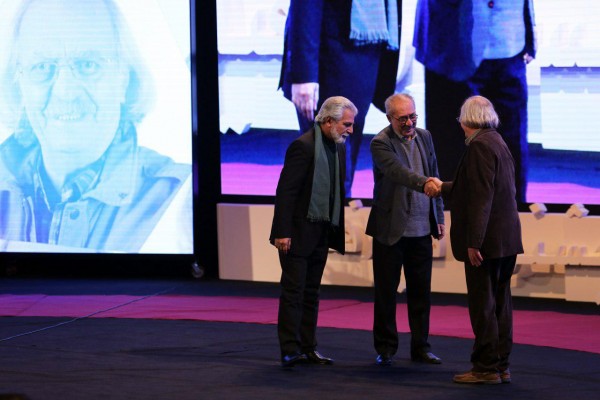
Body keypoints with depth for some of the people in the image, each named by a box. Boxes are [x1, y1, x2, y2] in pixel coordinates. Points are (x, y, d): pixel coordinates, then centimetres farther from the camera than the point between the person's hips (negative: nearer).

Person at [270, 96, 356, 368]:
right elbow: (286, 191, -18)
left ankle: (308, 348, 15)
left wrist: (338, 230, 12)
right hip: (299, 232, -8)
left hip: (321, 233, 8)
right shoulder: (304, 146, -17)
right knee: (293, 292, -4)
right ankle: (290, 350, -2)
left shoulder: (338, 147, 9)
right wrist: (282, 232, -21)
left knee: (311, 293, 11)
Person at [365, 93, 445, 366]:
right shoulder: (381, 143, -12)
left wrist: (439, 217, 12)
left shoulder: (424, 137, 8)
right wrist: (423, 183, -48)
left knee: (421, 291, 8)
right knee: (386, 292, 4)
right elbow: (398, 172, -30)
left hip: (421, 230, 5)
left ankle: (420, 346, 16)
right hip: (390, 229, -5)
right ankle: (385, 348, 13)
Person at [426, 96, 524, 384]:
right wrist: (443, 188, 36)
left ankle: (486, 368, -1)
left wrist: (474, 241, -22)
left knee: (482, 304, -4)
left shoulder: (479, 145, -15)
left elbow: (481, 196, -21)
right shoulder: (497, 143, 14)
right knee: (499, 303, 13)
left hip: (487, 240, -10)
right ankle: (500, 365, 17)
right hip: (506, 238, 10)